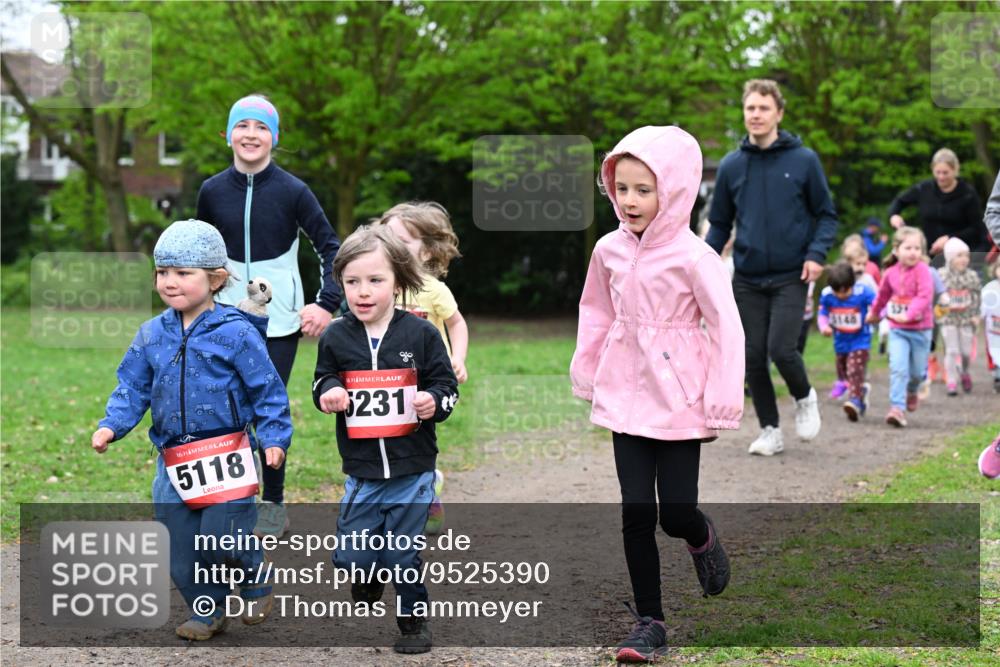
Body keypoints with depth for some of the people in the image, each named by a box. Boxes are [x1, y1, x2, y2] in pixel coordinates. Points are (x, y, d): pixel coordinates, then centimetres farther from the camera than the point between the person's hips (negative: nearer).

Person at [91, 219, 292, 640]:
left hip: (226, 456, -5)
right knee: (180, 548, 7)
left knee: (222, 537, -13)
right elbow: (132, 387, 11)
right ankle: (208, 612, 25)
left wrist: (274, 437, -9)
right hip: (174, 460, 5)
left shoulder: (236, 333, -8)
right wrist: (111, 425, -3)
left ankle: (256, 587, 16)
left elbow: (268, 390, -4)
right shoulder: (152, 335, 6)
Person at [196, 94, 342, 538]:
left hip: (279, 321, -2)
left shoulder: (292, 192, -5)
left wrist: (327, 304, -11)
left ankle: (274, 506, 12)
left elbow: (330, 248, 0)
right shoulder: (212, 192, 2)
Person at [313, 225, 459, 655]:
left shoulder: (420, 334, -5)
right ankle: (367, 577, 35)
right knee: (350, 555, 1)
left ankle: (413, 618, 25)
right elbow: (324, 380, 13)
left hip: (412, 469, -2)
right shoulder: (335, 338, 0)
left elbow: (446, 383, 2)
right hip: (360, 470, 2)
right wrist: (328, 393, -10)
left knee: (404, 553, 4)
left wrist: (435, 401, -18)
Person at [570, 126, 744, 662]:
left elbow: (727, 330, -12)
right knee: (636, 513, 2)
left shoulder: (692, 256, -14)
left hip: (679, 403, -4)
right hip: (626, 399, 4)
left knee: (676, 515, -2)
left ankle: (703, 538, 35)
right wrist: (586, 378, 17)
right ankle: (649, 622, 12)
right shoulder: (610, 251, 1)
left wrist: (721, 406, -12)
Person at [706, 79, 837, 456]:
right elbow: (719, 223, 12)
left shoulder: (803, 160, -1)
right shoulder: (731, 166, 5)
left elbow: (825, 214, 4)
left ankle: (804, 398, 17)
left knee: (781, 349, -14)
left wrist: (817, 254, -11)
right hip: (747, 279, 3)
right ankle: (770, 431, 17)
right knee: (754, 357, 3)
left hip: (790, 276, -3)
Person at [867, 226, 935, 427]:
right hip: (897, 330, 2)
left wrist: (909, 314, -36)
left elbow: (925, 297, -26)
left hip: (920, 329, -2)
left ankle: (911, 392, 44)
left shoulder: (922, 271, -15)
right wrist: (873, 313, 33)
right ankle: (897, 408, -14)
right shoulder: (891, 272, -1)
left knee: (917, 371, 12)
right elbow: (883, 295, 19)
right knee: (898, 368, -14)